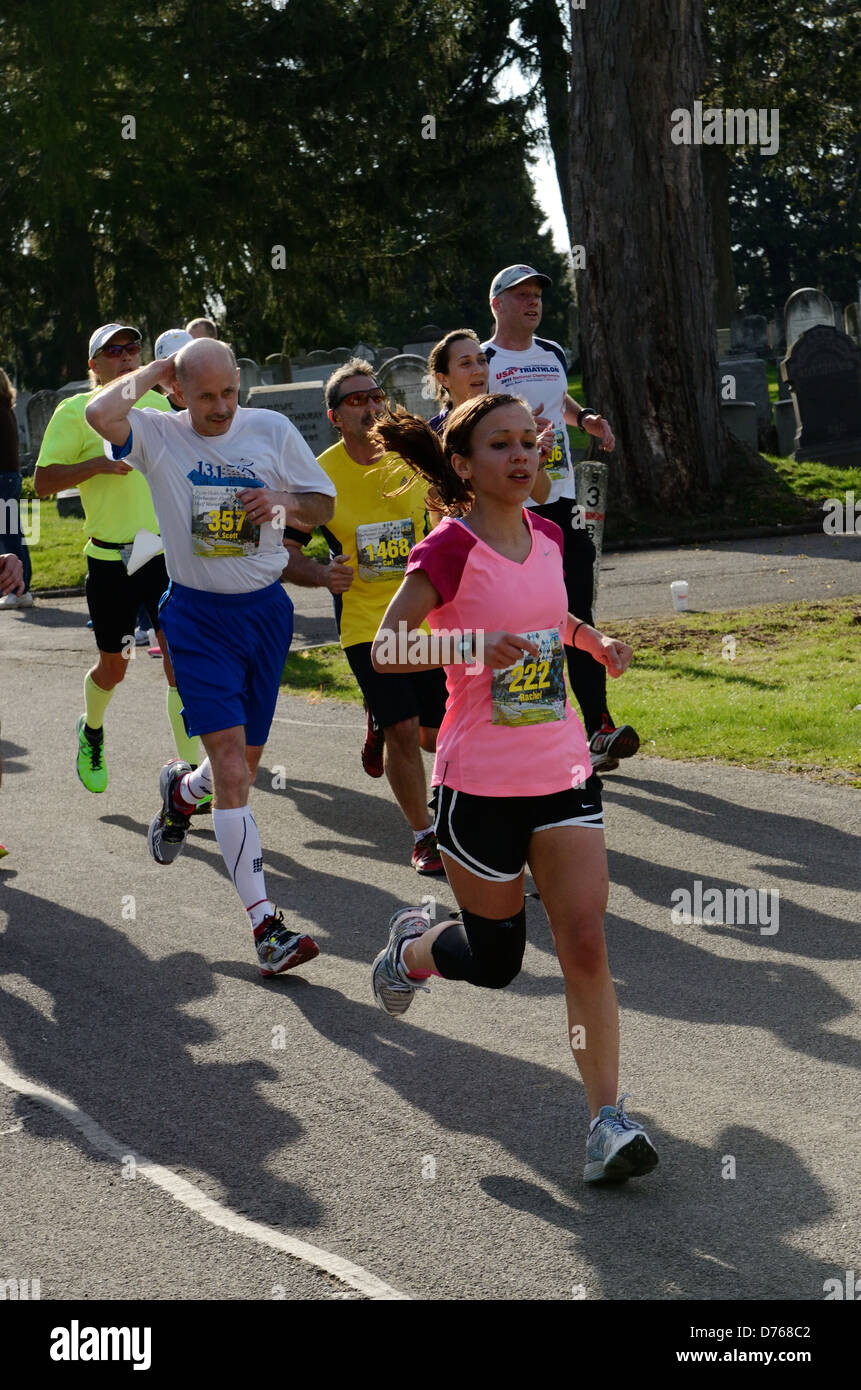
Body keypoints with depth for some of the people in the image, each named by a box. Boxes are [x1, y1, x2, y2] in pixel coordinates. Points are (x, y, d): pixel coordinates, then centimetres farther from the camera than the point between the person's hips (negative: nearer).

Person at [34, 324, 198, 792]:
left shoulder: (157, 404, 10)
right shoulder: (75, 411, -4)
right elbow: (42, 482, -9)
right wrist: (98, 464, -21)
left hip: (165, 554, 3)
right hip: (110, 560, -3)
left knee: (181, 661, -7)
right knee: (112, 669, 10)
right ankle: (91, 730, 42)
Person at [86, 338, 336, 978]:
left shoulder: (273, 429, 1)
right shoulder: (159, 434, -8)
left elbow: (323, 503, 10)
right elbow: (101, 413, -29)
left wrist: (285, 504, -11)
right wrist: (154, 371, -13)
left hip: (267, 608, 4)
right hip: (198, 615, -4)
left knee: (244, 761, 14)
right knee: (231, 766, -15)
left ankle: (181, 792, 51)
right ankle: (266, 925, -15)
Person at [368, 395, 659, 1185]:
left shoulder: (547, 536, 6)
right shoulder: (451, 548, -12)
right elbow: (384, 650, -14)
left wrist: (592, 639, 8)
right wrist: (472, 649, -28)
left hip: (564, 774, 4)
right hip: (480, 785, -4)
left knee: (586, 947, -7)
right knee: (495, 961, 9)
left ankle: (608, 1120, -5)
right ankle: (412, 947, 42)